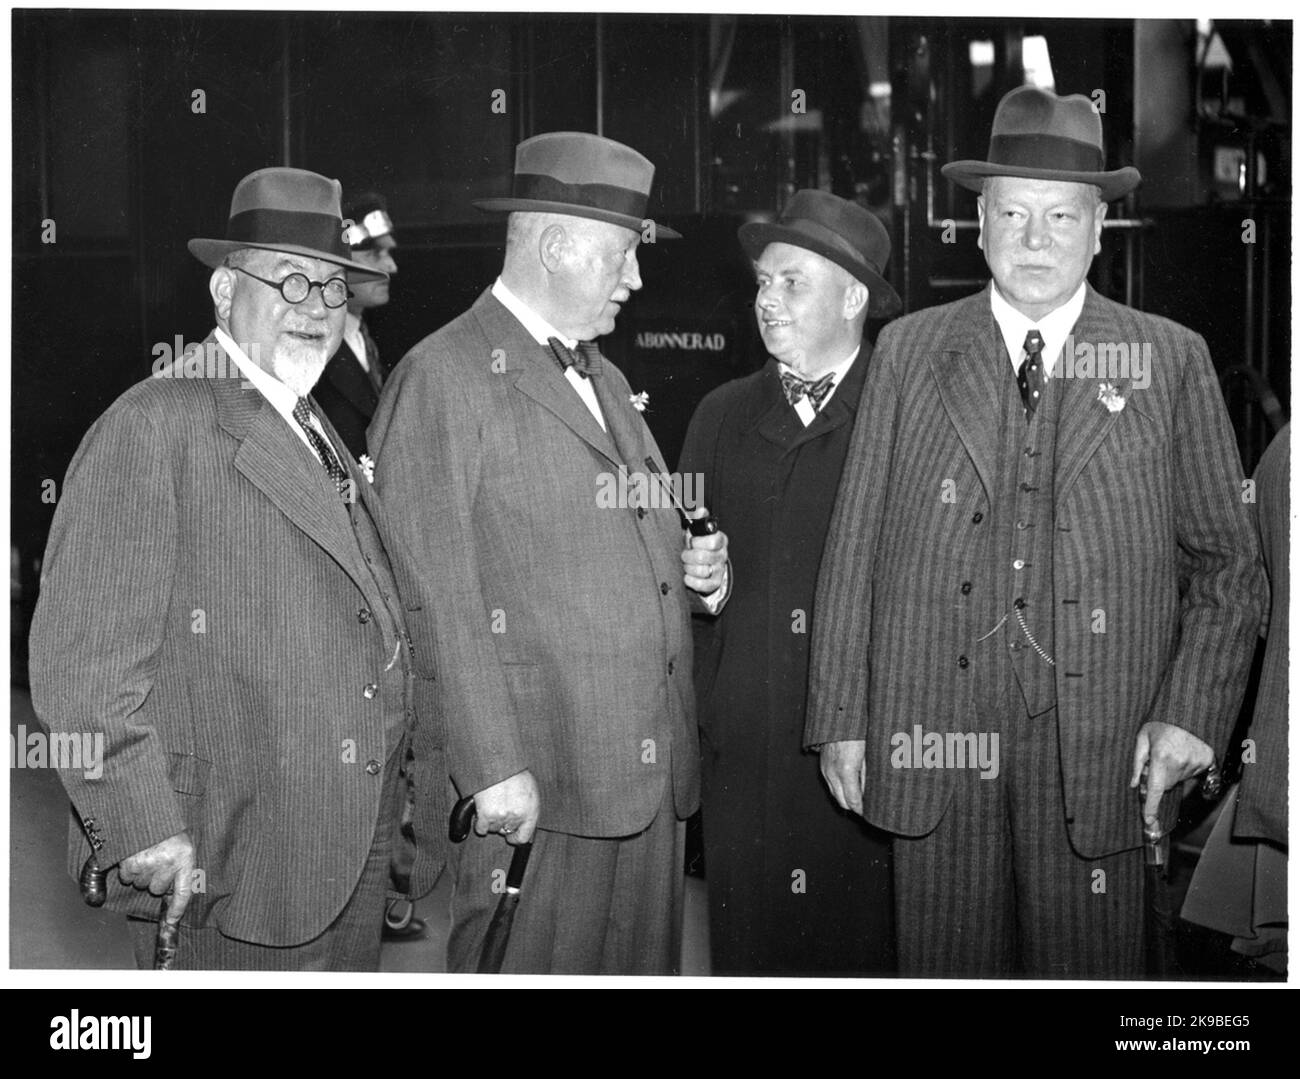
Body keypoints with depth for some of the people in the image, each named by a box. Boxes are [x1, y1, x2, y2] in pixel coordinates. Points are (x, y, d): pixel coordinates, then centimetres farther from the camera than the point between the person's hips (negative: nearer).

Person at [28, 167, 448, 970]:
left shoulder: (322, 439, 16)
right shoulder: (153, 428, -11)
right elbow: (82, 655, -18)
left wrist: (430, 798, 15)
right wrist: (147, 830, -21)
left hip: (357, 861, 8)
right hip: (227, 871, -8)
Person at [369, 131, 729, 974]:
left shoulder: (607, 379, 19)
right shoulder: (441, 378, -8)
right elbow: (437, 597, -14)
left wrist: (692, 571, 6)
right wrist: (493, 769, -17)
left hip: (654, 773, 8)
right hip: (534, 784, -8)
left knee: (642, 964, 13)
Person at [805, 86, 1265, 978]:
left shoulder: (1170, 359, 6)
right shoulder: (910, 351, 8)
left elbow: (1226, 560, 7)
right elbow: (855, 548, 7)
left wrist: (1192, 713, -5)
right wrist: (842, 720, 3)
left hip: (1104, 749, 0)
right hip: (934, 734, 1)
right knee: (946, 967, 6)